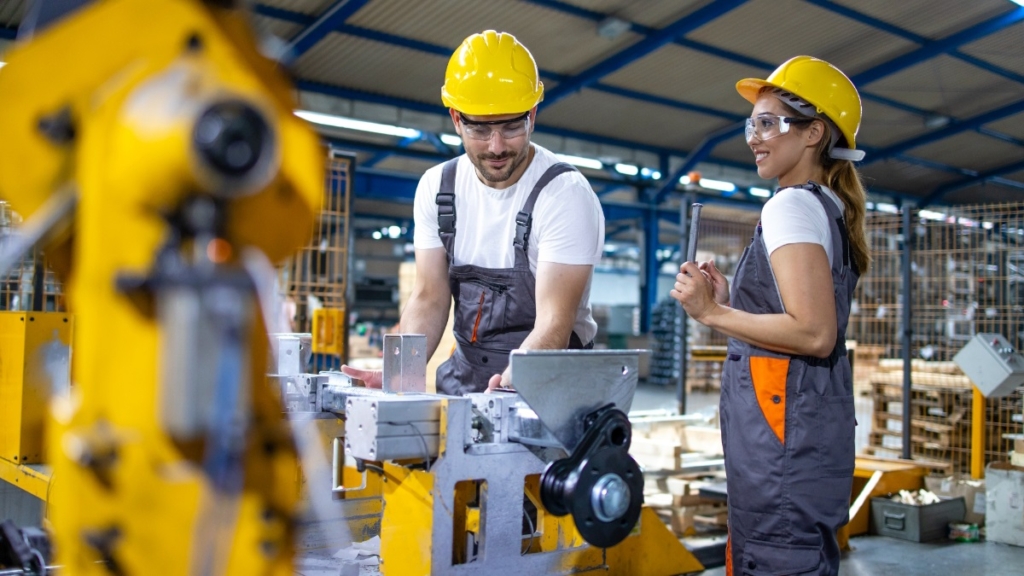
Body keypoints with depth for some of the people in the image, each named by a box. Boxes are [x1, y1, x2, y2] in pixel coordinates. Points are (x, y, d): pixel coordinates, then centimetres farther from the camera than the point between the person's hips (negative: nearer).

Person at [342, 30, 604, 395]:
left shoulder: (564, 194, -15)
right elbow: (430, 300, 3)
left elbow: (554, 324, -20)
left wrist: (505, 389, -37)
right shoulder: (436, 187, 2)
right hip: (465, 375, 5)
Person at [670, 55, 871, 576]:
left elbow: (814, 333, -22)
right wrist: (729, 299, 14)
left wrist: (712, 314, -14)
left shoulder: (791, 206, -12)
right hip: (810, 415, 10)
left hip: (782, 420, -10)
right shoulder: (828, 208, 17)